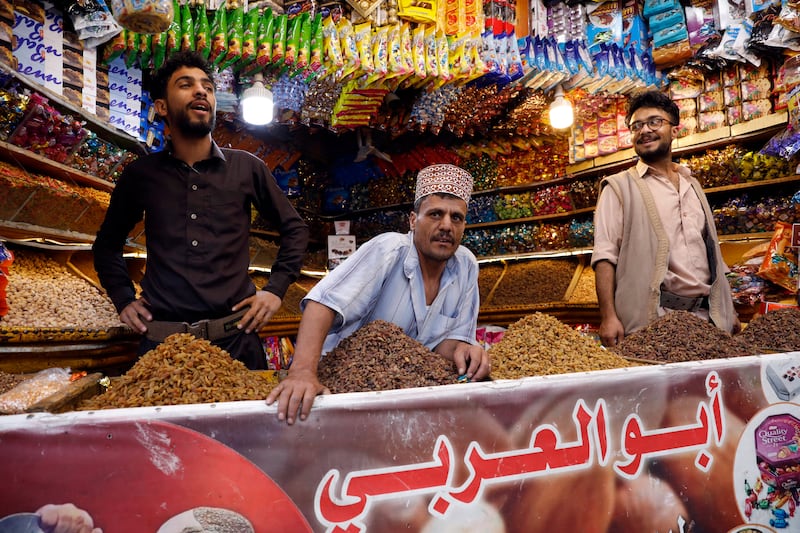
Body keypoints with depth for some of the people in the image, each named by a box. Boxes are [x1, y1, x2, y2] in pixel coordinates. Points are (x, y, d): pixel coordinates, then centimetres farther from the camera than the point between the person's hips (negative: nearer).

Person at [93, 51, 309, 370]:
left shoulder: (247, 167, 2)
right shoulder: (141, 174, 5)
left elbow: (295, 228, 11)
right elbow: (107, 243, 20)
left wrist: (276, 290, 1)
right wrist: (123, 299, 7)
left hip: (235, 337, 0)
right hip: (161, 342, 1)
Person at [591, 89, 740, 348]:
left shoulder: (693, 185, 18)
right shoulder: (619, 187, -1)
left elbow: (712, 252, 21)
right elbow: (605, 256, -10)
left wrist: (728, 309, 17)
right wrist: (609, 316, -20)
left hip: (707, 315, 6)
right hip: (651, 318, -5)